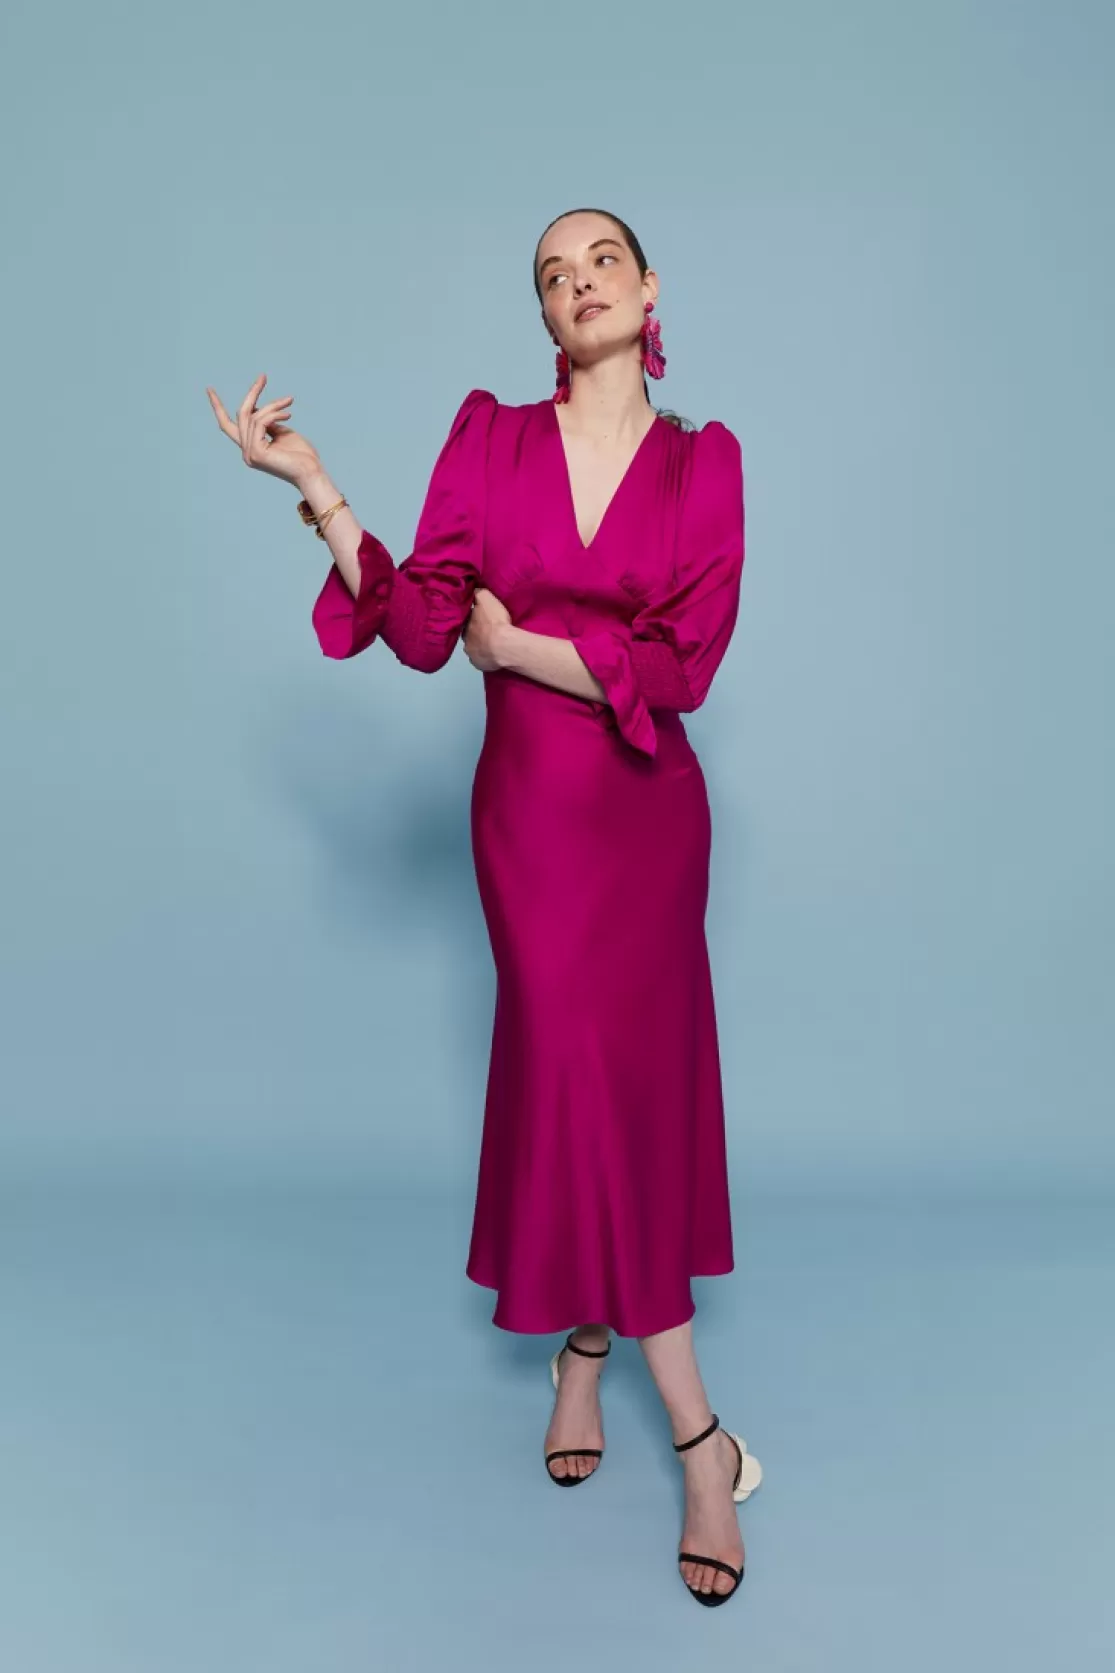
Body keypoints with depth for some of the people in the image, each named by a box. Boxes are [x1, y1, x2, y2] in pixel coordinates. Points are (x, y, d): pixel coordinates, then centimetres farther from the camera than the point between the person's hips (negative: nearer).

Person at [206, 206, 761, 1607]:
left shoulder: (703, 462, 0)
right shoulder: (491, 438, 0)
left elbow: (683, 664, -10)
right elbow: (421, 630, -9)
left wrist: (519, 643, -9)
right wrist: (312, 487, -17)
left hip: (649, 806, 1)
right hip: (531, 805, -1)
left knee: (633, 1068, 6)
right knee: (585, 1064, -3)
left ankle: (584, 1342, 32)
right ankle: (700, 1437, 9)